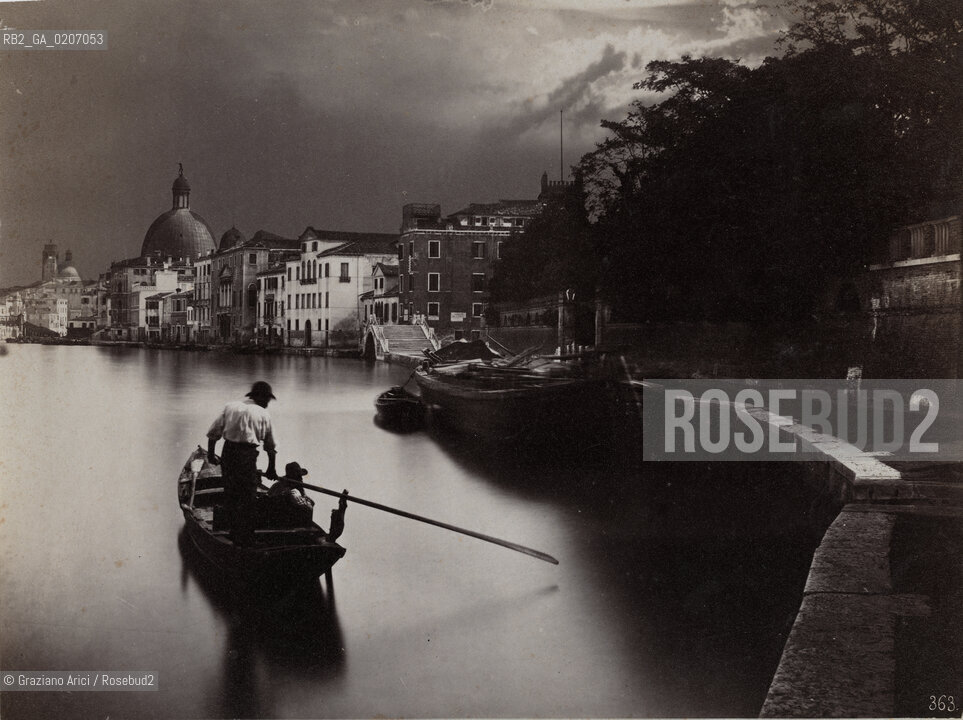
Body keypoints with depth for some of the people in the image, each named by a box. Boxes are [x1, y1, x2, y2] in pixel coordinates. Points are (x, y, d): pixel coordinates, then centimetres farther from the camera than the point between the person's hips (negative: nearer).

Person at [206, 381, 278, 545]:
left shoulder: (230, 406, 11)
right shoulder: (263, 414, 4)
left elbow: (213, 432, 6)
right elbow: (271, 446, 10)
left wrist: (210, 453, 17)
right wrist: (271, 469, 21)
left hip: (227, 452, 4)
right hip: (248, 455, -4)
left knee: (230, 494, 15)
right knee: (247, 497, 5)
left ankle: (234, 533, 23)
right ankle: (245, 538, 7)